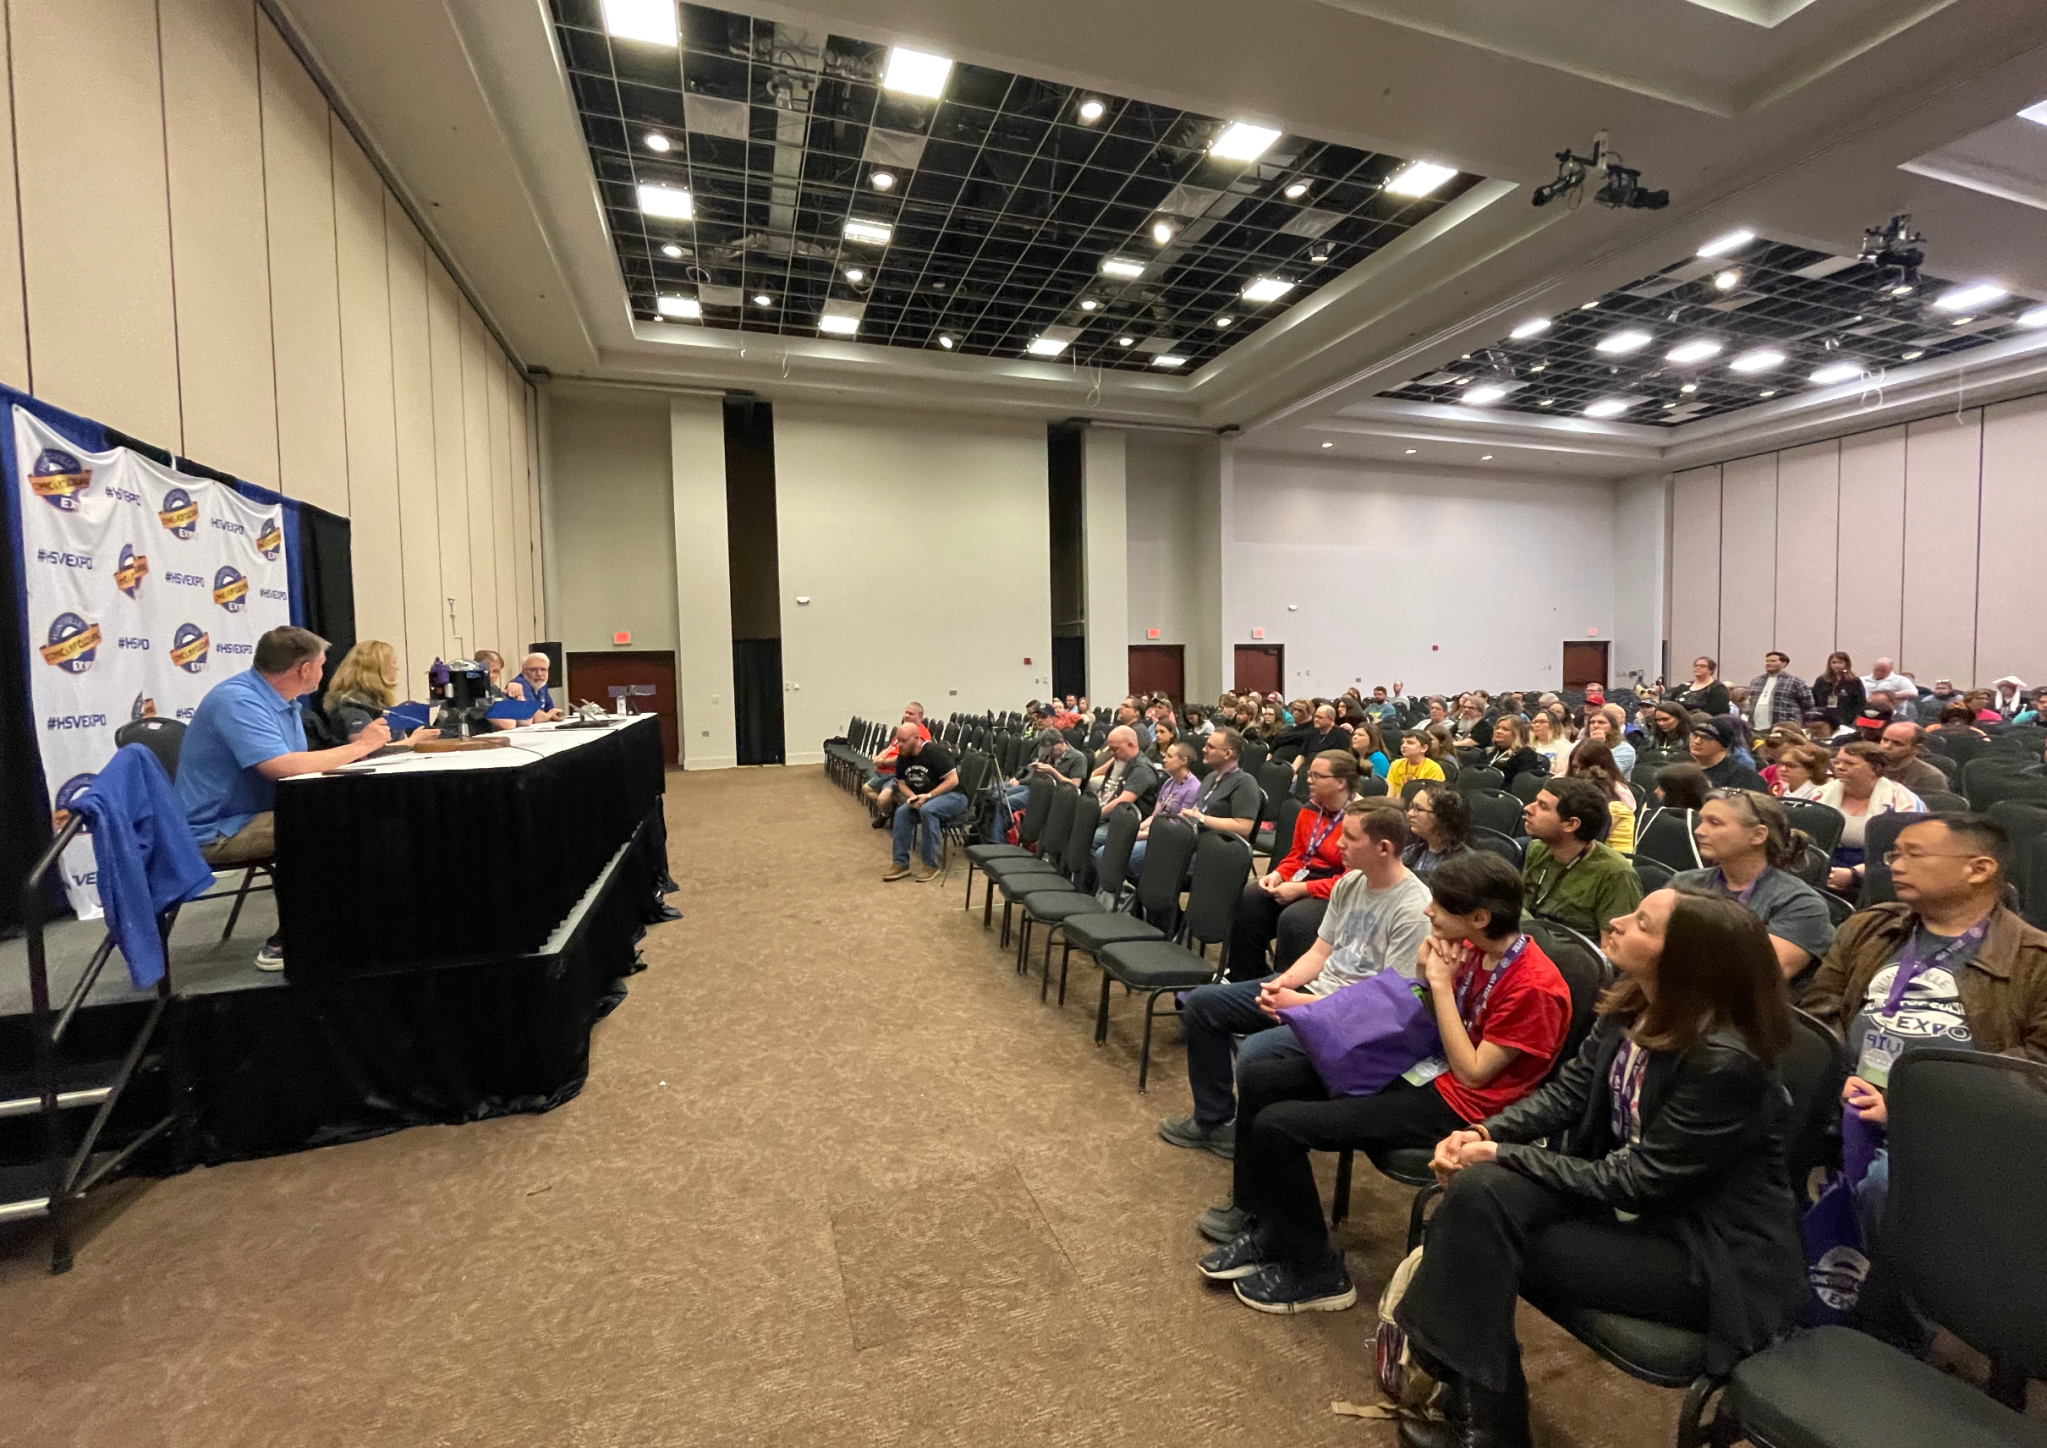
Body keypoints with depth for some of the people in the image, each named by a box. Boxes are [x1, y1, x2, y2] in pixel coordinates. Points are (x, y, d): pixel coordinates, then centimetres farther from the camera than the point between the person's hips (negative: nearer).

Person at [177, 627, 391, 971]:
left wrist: (359, 744, -11)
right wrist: (360, 746, -24)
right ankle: (285, 944, -15)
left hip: (253, 816, 9)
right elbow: (282, 767, -33)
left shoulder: (282, 700, 9)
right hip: (215, 834, -9)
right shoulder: (237, 700, -21)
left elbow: (299, 764, 5)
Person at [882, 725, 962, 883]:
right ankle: (901, 863, -9)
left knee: (927, 810, -34)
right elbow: (902, 783, 10)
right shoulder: (902, 757, 1)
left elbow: (953, 780, -23)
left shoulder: (935, 751, -21)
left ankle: (931, 864, -24)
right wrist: (913, 797, -11)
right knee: (902, 812, -18)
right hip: (923, 799, 7)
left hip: (953, 796, -7)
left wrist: (928, 796, -27)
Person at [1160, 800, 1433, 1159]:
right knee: (1201, 1002, 4)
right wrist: (1282, 983, -10)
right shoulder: (1350, 883, 4)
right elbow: (1320, 953, 10)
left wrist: (1302, 1002, -20)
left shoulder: (1415, 910, -20)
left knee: (1255, 1052, -30)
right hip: (1314, 987, 9)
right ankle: (1214, 1119, 19)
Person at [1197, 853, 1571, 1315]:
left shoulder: (1535, 986, -21)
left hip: (1453, 1104, -9)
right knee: (1257, 1075, 0)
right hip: (1417, 1067, 9)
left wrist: (1441, 985, -19)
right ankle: (1261, 1228, 13)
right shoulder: (1471, 948, 1)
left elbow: (1472, 1073, -19)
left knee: (1276, 1125, -19)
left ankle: (1315, 1274, 3)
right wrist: (1425, 976, -8)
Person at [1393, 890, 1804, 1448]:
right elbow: (1567, 1092, 2)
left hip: (1713, 1255, -7)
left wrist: (1505, 1155, -19)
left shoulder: (1726, 1062, -28)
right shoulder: (1628, 1008, -5)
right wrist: (1484, 1133, -13)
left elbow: (1638, 1182, -23)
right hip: (1628, 1189, 7)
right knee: (1480, 1189, -17)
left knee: (1490, 1246, -18)